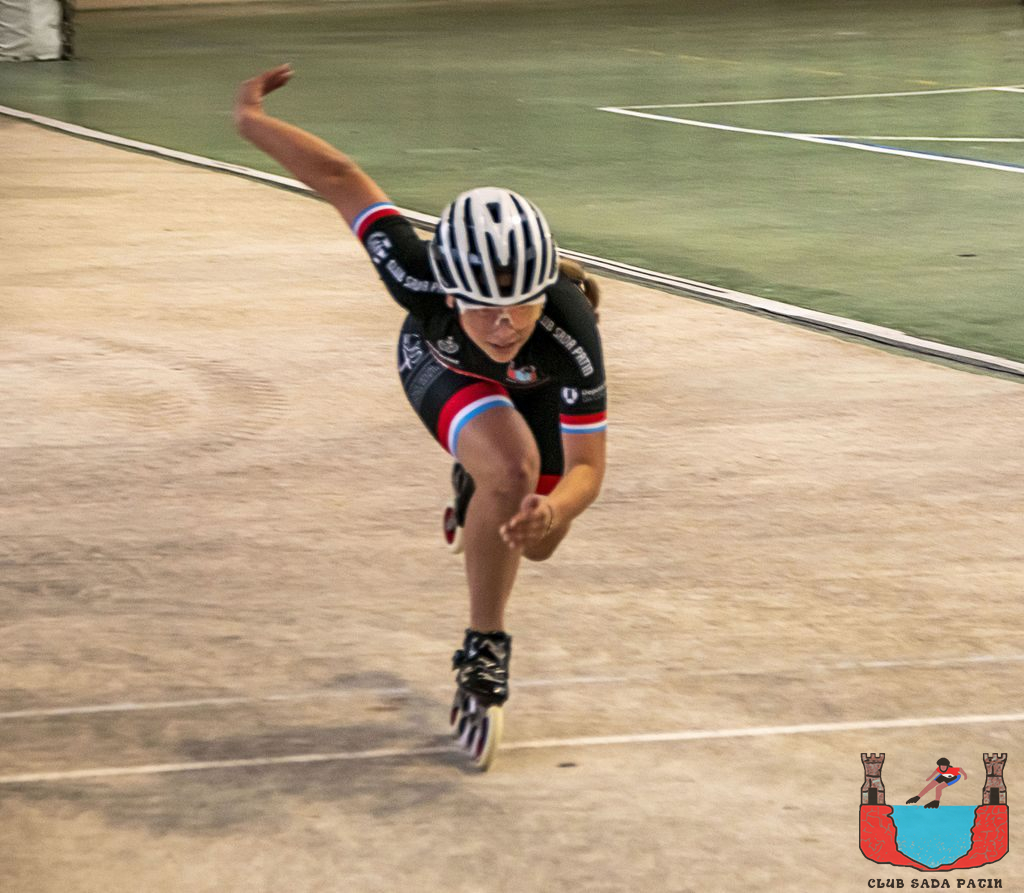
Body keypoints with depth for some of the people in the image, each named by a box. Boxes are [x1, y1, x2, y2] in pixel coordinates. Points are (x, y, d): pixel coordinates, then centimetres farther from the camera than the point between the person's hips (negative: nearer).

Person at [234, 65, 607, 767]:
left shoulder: (571, 335, -45)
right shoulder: (425, 282, -47)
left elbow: (588, 467, -38)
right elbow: (342, 179, -37)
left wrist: (551, 512, -60)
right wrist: (252, 121, -25)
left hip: (534, 386, 2)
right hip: (442, 367, -2)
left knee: (536, 544, 13)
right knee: (512, 467, -32)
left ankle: (476, 482, 50)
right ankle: (484, 653, -14)